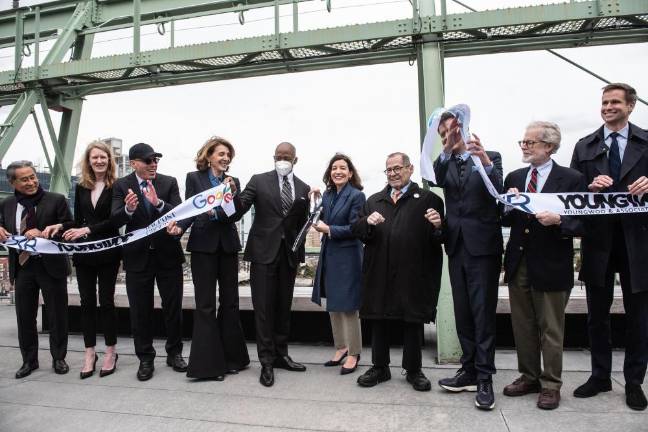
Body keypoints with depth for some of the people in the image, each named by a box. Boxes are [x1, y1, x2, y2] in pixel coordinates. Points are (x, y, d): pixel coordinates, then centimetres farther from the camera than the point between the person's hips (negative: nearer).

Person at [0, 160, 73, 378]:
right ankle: (29, 360, 30)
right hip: (22, 266, 4)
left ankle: (58, 358, 25)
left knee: (57, 315, 7)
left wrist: (43, 234, -22)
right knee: (24, 316, 12)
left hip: (51, 265, -4)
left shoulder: (56, 200, -7)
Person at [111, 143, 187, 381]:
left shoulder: (169, 183, -1)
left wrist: (159, 203, -30)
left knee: (173, 307, 10)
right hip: (138, 256, 0)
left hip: (168, 254, 1)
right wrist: (128, 209, -33)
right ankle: (145, 359, 24)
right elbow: (116, 219, -12)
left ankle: (174, 353, 28)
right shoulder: (121, 185, -1)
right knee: (140, 311, 8)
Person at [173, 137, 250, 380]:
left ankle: (232, 357, 21)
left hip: (228, 245, 3)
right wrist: (179, 226, -20)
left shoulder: (232, 182, 13)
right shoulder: (194, 178, 5)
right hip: (203, 245, -3)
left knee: (230, 302, 8)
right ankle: (208, 363, 6)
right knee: (205, 304, -1)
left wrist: (233, 192, -15)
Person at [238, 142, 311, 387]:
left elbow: (302, 224, 11)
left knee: (283, 307, 12)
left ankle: (281, 355, 26)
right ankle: (266, 362, 10)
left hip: (289, 253, 3)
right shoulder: (259, 181, 0)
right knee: (264, 307, 0)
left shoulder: (303, 189, 8)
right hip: (264, 251, -3)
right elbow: (239, 210, -9)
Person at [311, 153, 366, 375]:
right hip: (329, 255, 7)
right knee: (333, 306, 14)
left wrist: (329, 229, -16)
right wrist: (319, 225, -5)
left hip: (348, 257, -7)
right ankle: (341, 348, 30)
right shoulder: (327, 195, 10)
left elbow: (355, 228, -14)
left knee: (348, 306, 1)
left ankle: (353, 353, 16)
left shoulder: (357, 196, -10)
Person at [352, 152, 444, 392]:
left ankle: (413, 370, 27)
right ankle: (380, 367, 28)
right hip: (380, 274, 3)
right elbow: (357, 231, 8)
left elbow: (440, 238, -3)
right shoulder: (374, 201, 15)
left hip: (413, 275, -3)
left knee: (413, 323, 9)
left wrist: (438, 226, -24)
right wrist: (368, 222, -12)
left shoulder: (428, 199, 2)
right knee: (379, 321, 12)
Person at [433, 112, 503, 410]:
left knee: (483, 313, -2)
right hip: (457, 246, 4)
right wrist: (448, 149, -24)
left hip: (482, 245, -4)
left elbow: (498, 192, -13)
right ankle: (469, 371, 21)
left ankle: (484, 379, 7)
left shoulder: (491, 156, 2)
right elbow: (435, 180, -10)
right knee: (463, 314, 10)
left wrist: (485, 161, -29)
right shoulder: (446, 162, 12)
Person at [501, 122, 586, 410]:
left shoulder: (571, 179, -5)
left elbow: (580, 224, -6)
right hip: (518, 264, 5)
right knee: (523, 327, 14)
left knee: (551, 330, 7)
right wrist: (509, 205, -11)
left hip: (551, 267, -4)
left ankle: (551, 386, 23)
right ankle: (529, 377, 30)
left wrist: (557, 221, -25)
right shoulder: (514, 178, 8)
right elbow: (504, 221, 9)